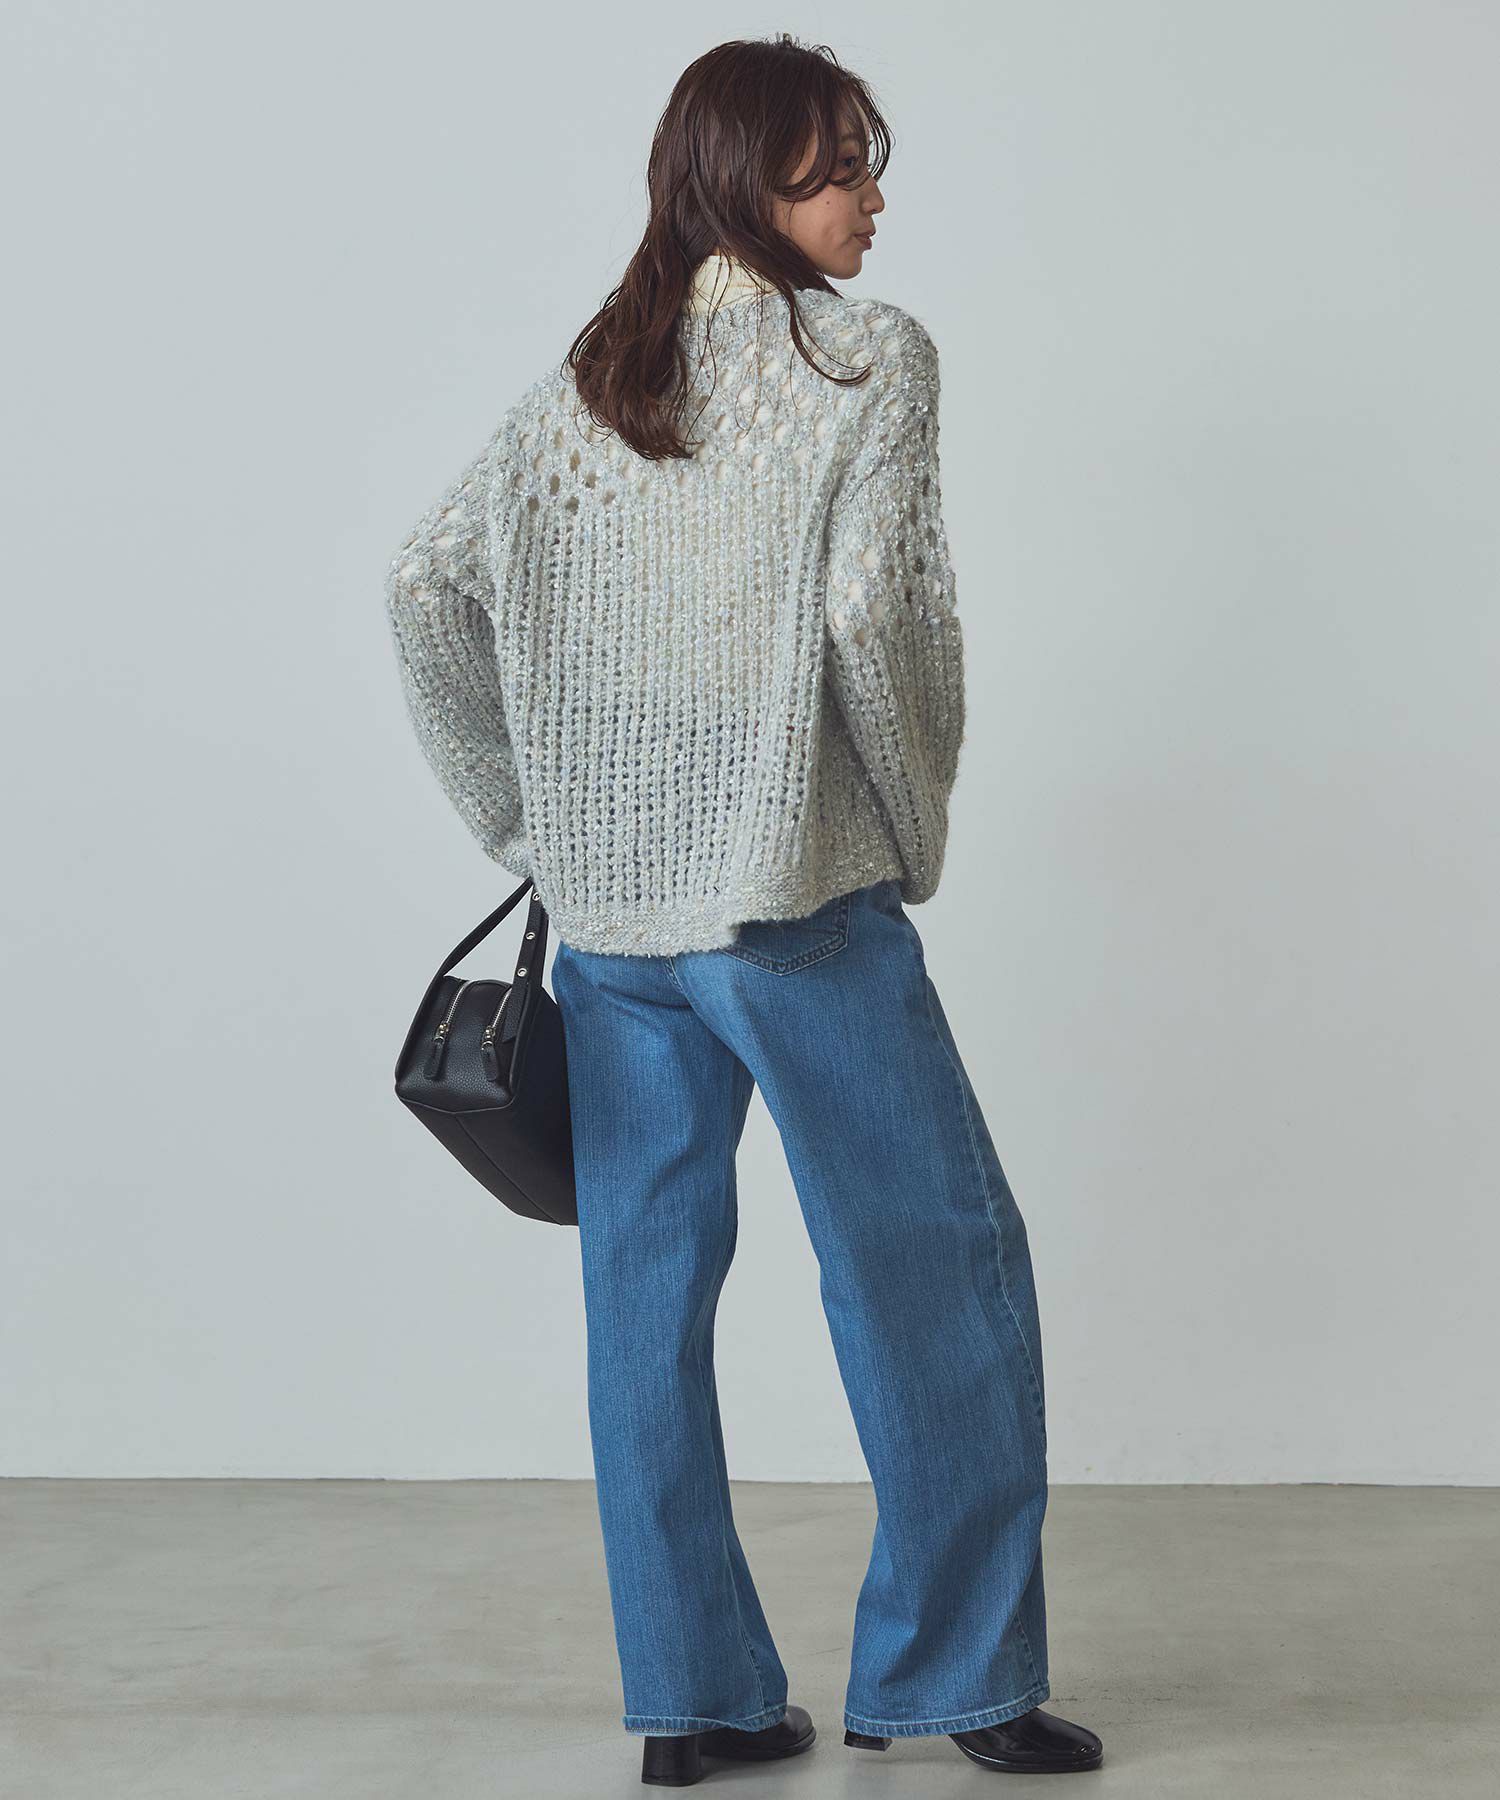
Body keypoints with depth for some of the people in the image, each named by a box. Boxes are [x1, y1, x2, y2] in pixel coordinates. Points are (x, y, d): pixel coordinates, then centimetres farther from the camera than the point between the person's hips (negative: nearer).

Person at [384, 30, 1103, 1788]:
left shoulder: (584, 378, 11)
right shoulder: (869, 355, -5)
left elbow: (426, 587, 7)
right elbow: (877, 614, -15)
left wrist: (522, 816, 12)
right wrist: (920, 832, -2)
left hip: (604, 914, 6)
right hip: (796, 893, -6)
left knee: (647, 1281, 10)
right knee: (939, 1263, 6)